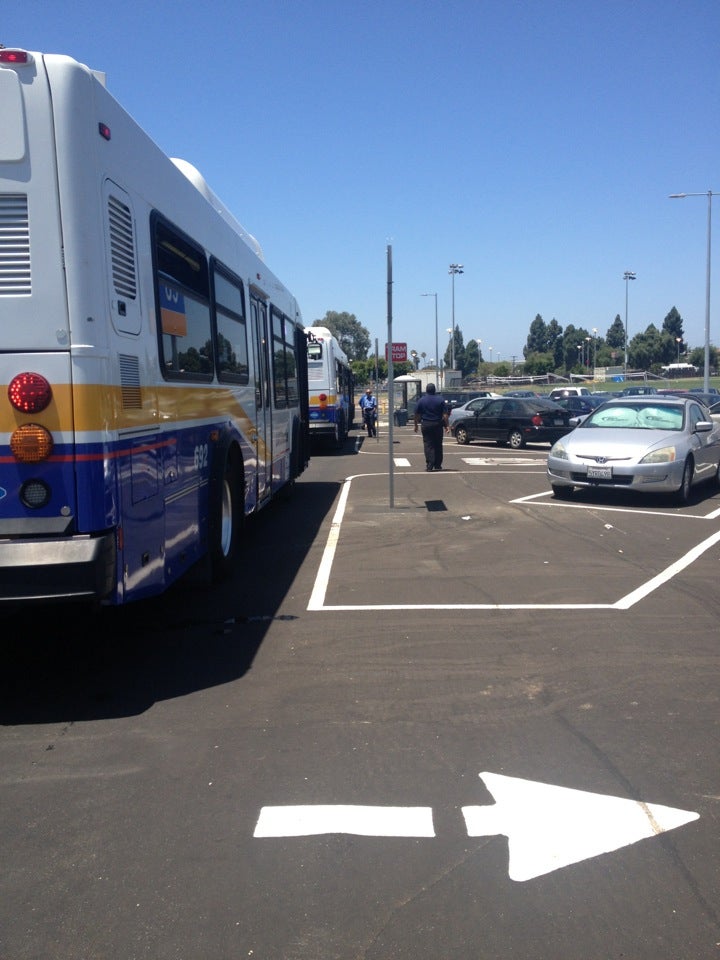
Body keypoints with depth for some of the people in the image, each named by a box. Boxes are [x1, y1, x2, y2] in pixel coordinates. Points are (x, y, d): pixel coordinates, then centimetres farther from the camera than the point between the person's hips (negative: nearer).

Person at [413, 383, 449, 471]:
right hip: (438, 424, 1)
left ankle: (429, 464, -12)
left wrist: (416, 425, 13)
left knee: (428, 445, -1)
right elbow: (445, 414, -5)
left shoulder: (421, 400, -1)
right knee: (438, 445, 10)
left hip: (426, 425, -1)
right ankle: (437, 465, 16)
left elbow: (417, 415, 3)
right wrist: (447, 425, -1)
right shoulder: (440, 400, -1)